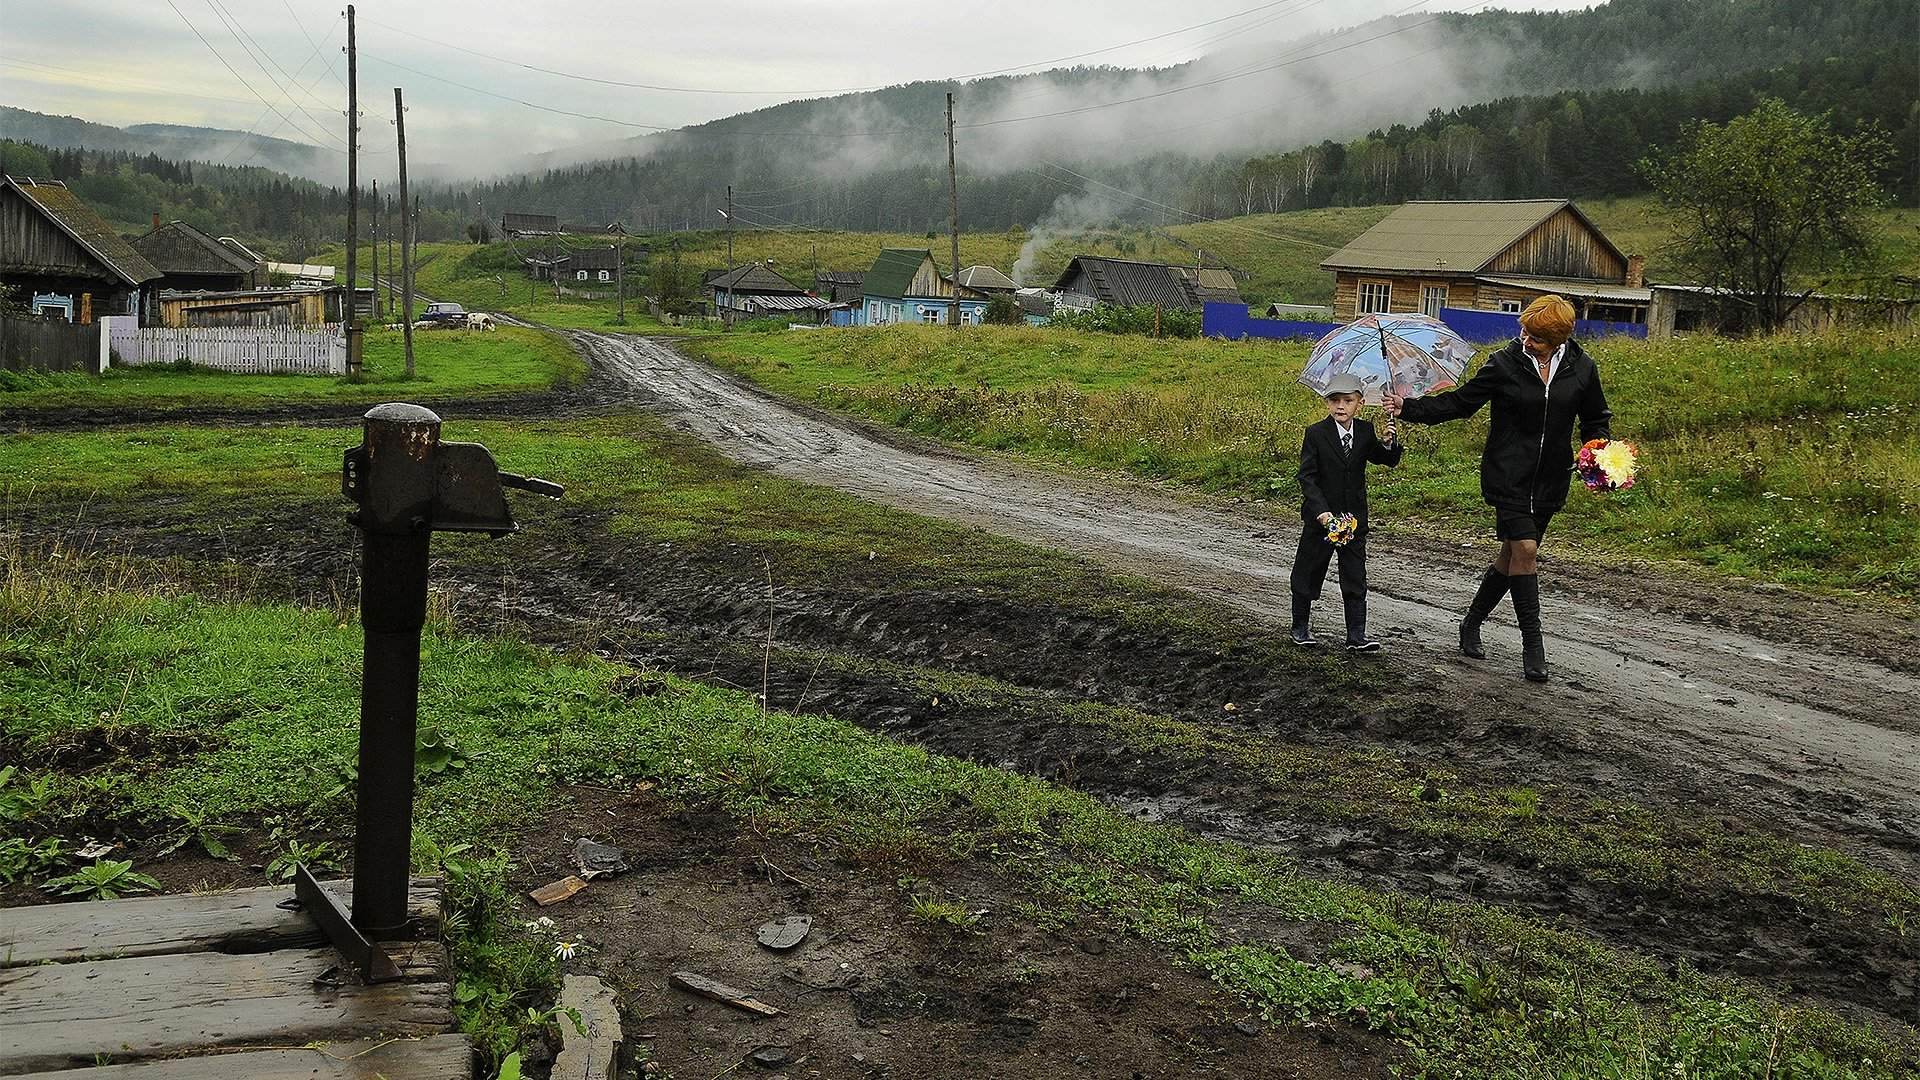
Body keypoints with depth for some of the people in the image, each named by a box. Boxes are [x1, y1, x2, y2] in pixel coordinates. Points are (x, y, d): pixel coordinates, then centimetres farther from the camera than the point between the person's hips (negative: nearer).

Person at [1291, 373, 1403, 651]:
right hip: (1321, 518, -3)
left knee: (1355, 578, 4)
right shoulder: (1315, 433, -10)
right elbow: (1307, 476, -13)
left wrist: (1388, 444, -20)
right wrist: (1321, 511, -24)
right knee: (1308, 573, 8)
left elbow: (1388, 461, 3)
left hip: (1355, 517, 3)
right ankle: (1301, 628, 24)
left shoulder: (1365, 431, 2)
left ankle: (1357, 635, 10)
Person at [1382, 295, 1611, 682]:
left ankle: (1472, 623, 29)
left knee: (1512, 555, 9)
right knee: (1524, 549, -15)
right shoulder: (1505, 364, -5)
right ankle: (1533, 643, -4)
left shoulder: (1582, 369, 1)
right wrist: (1409, 409, -10)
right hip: (1508, 474, -3)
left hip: (1549, 480, 3)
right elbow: (1459, 402, 0)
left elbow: (1596, 417, 16)